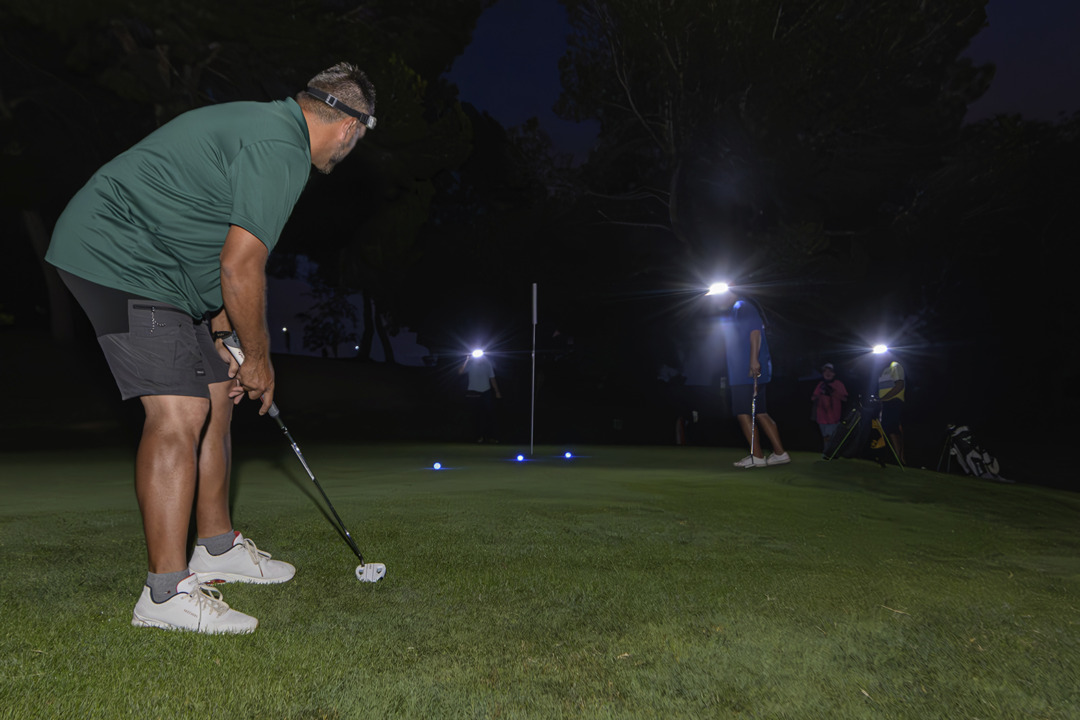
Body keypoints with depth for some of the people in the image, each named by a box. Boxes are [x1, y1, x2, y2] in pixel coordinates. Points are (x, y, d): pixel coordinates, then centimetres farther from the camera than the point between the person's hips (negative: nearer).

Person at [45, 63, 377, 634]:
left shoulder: (267, 126, 16)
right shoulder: (282, 149, -18)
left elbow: (223, 257, 19)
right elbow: (240, 270, -22)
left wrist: (224, 339, 17)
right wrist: (258, 358, -7)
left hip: (151, 265, 11)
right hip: (120, 259, -11)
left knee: (215, 395, 11)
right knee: (178, 411, -15)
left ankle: (216, 548, 22)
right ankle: (167, 592, -7)